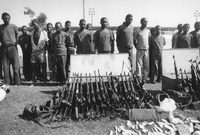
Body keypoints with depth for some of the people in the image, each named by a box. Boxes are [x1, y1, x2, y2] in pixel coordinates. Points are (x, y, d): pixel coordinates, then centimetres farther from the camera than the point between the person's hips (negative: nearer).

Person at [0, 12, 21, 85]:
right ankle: (7, 83, 7)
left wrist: (15, 44, 5)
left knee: (16, 66, -5)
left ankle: (17, 83, -1)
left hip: (13, 47, -3)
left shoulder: (13, 26, 4)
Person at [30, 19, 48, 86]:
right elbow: (31, 42, 16)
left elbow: (46, 43, 0)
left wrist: (44, 51, -5)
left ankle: (45, 82, 6)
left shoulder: (44, 32, 0)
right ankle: (33, 82, 12)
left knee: (43, 68, 0)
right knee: (34, 68, 5)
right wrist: (33, 48, 6)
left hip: (41, 52, -4)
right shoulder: (32, 33, 12)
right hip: (34, 52, 4)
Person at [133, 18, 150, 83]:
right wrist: (137, 47, -1)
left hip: (146, 50, 5)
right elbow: (134, 41, 1)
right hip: (140, 50, -4)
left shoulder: (148, 31, 11)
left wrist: (148, 47, 10)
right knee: (139, 65, -6)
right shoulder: (137, 31, -3)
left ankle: (144, 78, 17)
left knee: (146, 66, 6)